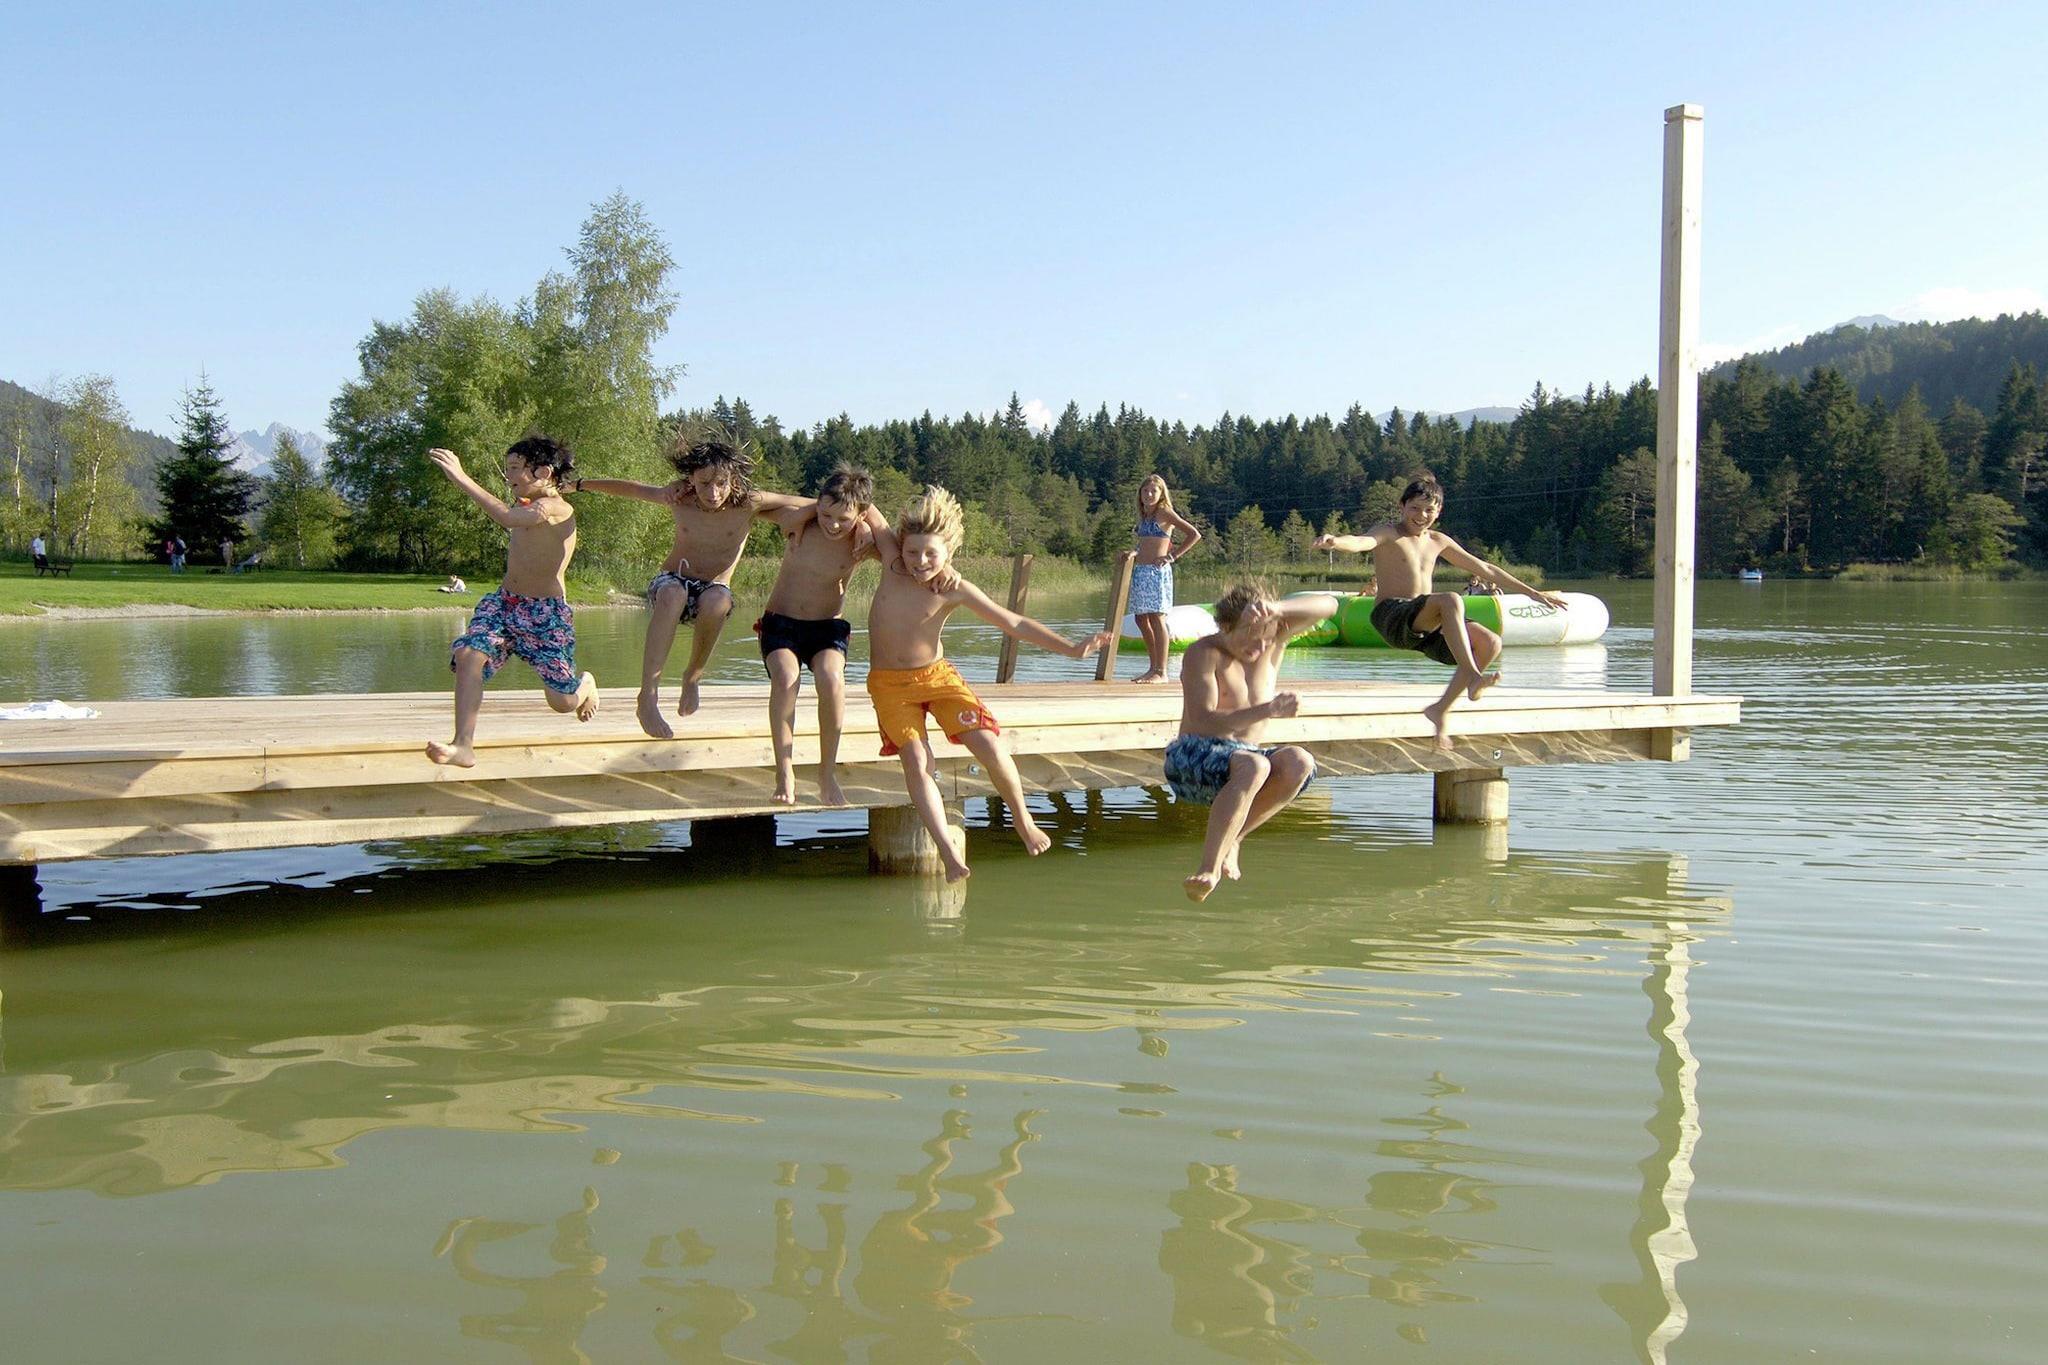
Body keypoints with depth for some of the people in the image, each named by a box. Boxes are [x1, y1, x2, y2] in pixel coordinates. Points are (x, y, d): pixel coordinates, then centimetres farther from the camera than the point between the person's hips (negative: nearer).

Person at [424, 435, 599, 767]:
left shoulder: (557, 509, -15)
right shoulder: (526, 507, 13)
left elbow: (507, 518, -32)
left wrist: (461, 478, -32)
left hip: (546, 612, -7)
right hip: (504, 603, 7)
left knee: (563, 702, -1)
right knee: (469, 654, -24)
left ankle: (587, 685, 37)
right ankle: (463, 745, -30)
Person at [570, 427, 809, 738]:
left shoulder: (750, 503, -13)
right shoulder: (678, 498, -6)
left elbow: (814, 505, -8)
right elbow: (629, 488, 11)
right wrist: (577, 485, 20)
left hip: (713, 588, -1)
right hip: (672, 581, 1)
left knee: (717, 601, -39)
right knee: (672, 595, -38)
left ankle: (693, 676, -12)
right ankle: (648, 697, -42)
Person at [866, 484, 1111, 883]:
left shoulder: (955, 589, -12)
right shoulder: (890, 570, -7)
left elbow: (1014, 623, -8)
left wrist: (1071, 649, -9)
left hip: (938, 675, -1)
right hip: (889, 684, 1)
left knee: (990, 749, -14)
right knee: (916, 760, -21)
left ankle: (1022, 817, 13)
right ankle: (949, 854, -23)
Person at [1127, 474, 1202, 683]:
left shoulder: (1164, 512, -5)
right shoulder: (1144, 515, 16)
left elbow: (1194, 534, -11)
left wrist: (1174, 556, -11)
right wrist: (1132, 554, 15)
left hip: (1157, 571, -8)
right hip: (1140, 571, 8)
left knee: (1156, 618, -9)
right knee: (1141, 620, 8)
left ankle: (1161, 672, -8)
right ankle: (1153, 668, 16)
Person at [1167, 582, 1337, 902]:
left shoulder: (1273, 639, 6)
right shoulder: (1203, 653, -9)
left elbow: (1328, 605, -6)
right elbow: (1206, 721, -20)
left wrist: (1277, 608, -25)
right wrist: (1268, 710, -33)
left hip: (1243, 758, 5)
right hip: (1193, 757, -5)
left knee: (1299, 763, -27)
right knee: (1253, 766, -38)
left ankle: (1229, 839, -17)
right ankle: (1209, 867, -36)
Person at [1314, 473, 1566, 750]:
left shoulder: (1438, 541, 18)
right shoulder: (1389, 533, 1)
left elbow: (1485, 570, 25)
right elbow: (1362, 542, -23)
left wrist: (1534, 593, 28)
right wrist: (1335, 541, -48)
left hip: (1425, 625, 7)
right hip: (1391, 616, -7)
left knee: (1490, 643, -14)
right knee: (1451, 600, -34)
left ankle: (1441, 709, -6)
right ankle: (1473, 676, -40)